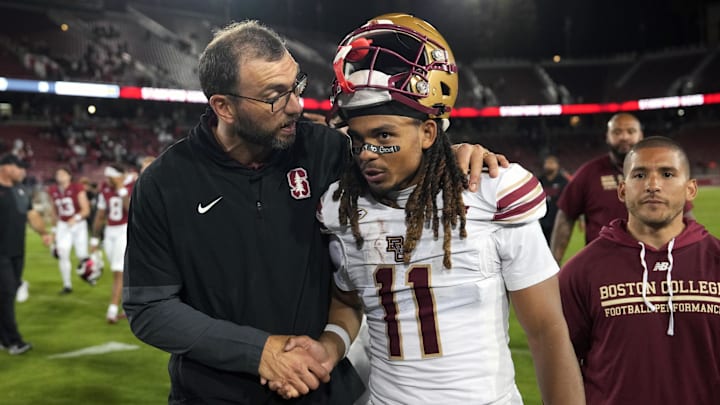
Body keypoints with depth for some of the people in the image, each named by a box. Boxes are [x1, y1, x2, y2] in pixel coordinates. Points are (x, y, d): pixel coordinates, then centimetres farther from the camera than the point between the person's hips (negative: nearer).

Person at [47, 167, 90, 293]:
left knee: (81, 255, -2)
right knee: (63, 254, -7)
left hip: (78, 225, -3)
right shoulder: (53, 191, 3)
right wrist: (55, 228, 19)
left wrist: (76, 218, -30)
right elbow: (55, 211, 15)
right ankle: (67, 285, 1)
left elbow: (86, 210, -13)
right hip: (63, 226, 4)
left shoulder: (77, 188, -12)